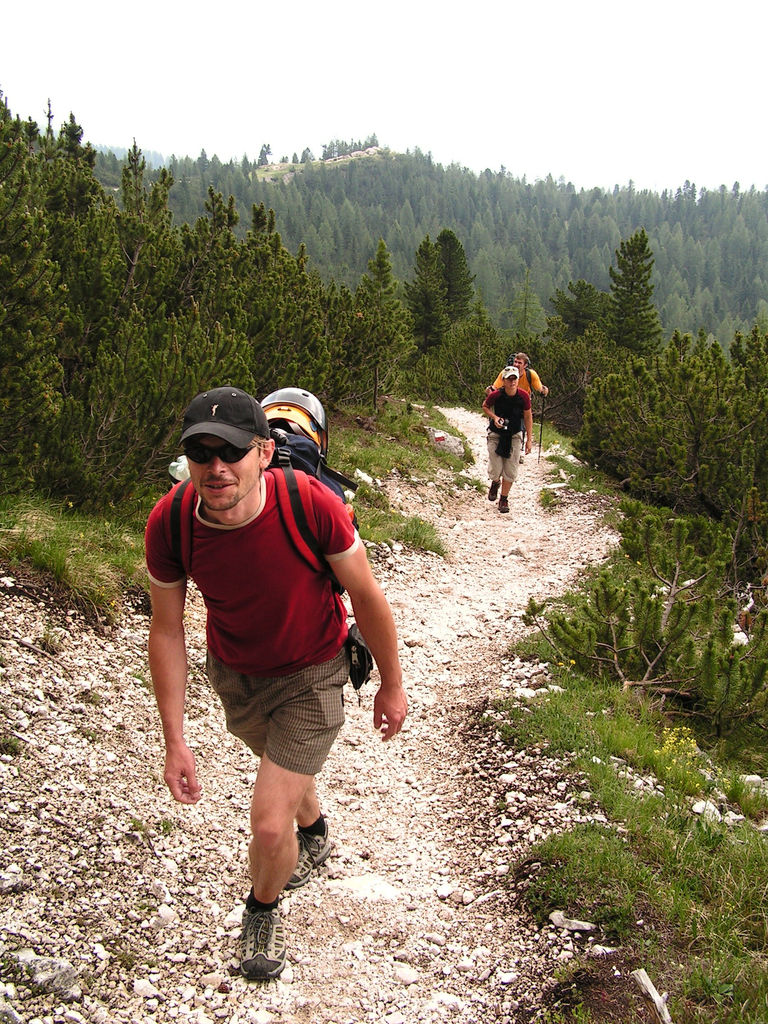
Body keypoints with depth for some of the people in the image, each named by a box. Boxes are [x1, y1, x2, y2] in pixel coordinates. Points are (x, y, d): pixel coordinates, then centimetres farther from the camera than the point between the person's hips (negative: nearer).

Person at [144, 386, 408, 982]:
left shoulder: (312, 504, -34)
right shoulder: (169, 524, -26)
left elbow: (367, 596, -18)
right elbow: (167, 630, -12)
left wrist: (392, 685, -5)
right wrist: (175, 741, -10)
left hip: (310, 675, -3)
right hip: (233, 674, 4)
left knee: (270, 824, -7)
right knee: (285, 768, 30)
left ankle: (263, 910, 29)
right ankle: (314, 835, 66)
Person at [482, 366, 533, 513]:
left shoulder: (524, 396, -15)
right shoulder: (496, 395, -19)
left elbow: (528, 417, -1)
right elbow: (485, 407, 3)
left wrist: (529, 440, -1)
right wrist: (494, 417, -17)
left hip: (514, 436, 1)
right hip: (496, 434, -1)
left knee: (511, 470, 0)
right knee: (495, 470, -4)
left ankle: (504, 499, 20)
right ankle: (495, 483, 34)